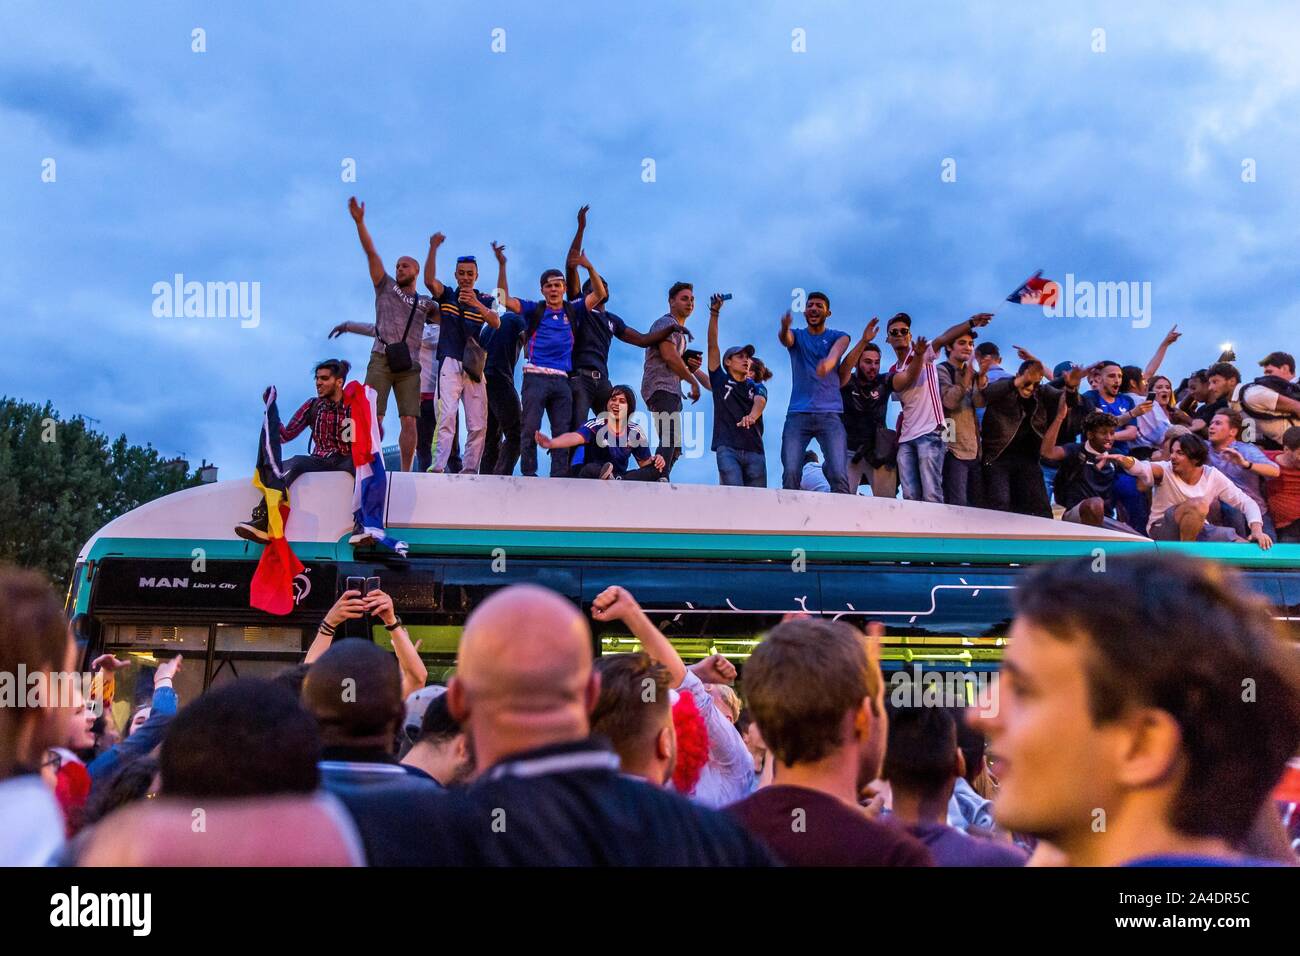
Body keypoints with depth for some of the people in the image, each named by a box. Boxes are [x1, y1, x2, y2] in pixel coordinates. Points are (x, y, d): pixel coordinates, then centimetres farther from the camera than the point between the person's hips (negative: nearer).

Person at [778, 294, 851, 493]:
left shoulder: (838, 336, 11)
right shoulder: (796, 336, 14)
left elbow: (837, 350, -14)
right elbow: (785, 339, -12)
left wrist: (827, 363, -40)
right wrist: (784, 327, -39)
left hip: (830, 413, -1)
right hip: (798, 414, 1)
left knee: (839, 475, -15)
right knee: (790, 473, -12)